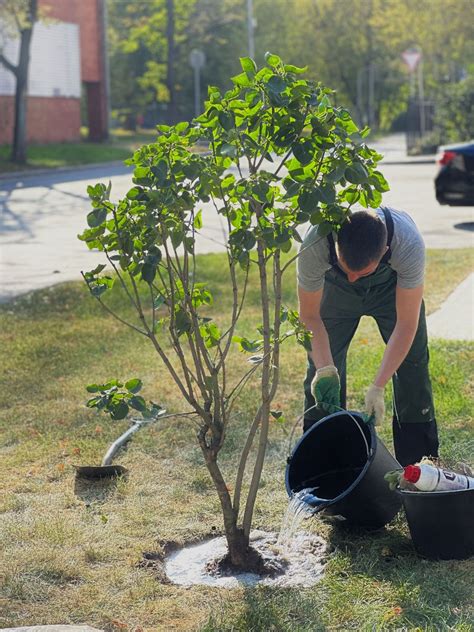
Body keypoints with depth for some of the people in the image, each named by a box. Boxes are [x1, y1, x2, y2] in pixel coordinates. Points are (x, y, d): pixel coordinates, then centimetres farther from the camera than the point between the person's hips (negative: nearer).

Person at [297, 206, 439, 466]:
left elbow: (406, 324, -35)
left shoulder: (409, 245, -43)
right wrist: (324, 369, -39)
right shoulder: (314, 246, -41)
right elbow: (309, 316, -26)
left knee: (412, 362, -8)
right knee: (320, 366, -7)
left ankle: (419, 463, 5)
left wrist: (378, 387, -40)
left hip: (392, 285, 0)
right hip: (335, 289, 1)